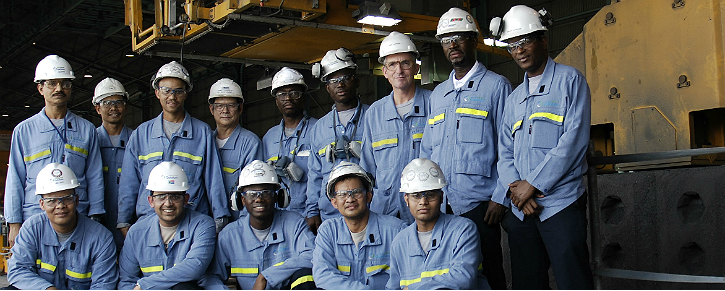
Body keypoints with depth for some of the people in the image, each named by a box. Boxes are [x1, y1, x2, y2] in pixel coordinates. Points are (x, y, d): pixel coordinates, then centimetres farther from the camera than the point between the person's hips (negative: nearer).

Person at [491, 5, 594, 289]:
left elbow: (574, 139, -10)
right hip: (521, 208, 6)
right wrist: (514, 188, -6)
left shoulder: (569, 80, 1)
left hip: (560, 203, -6)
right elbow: (505, 150, 14)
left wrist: (533, 184, -12)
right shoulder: (515, 97, 20)